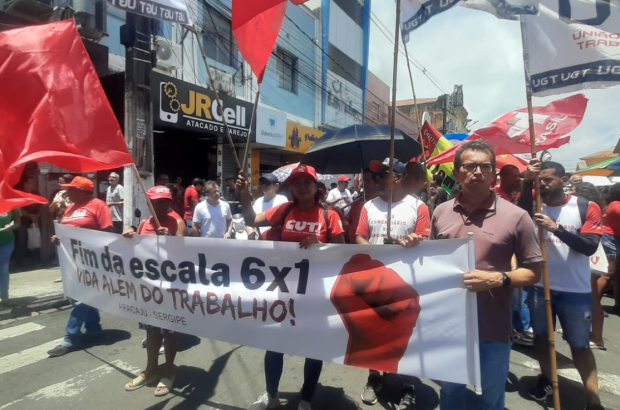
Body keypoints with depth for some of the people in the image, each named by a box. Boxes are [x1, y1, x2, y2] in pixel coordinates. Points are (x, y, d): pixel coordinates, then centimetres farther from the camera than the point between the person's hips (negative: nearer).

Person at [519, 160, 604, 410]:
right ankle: (546, 378, 36)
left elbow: (590, 247, -16)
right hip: (539, 285, 2)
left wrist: (556, 227, -28)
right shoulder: (535, 205, 1)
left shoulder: (586, 208, -5)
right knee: (541, 336, 16)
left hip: (575, 290, -2)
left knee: (579, 345, 9)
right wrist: (527, 182, -29)